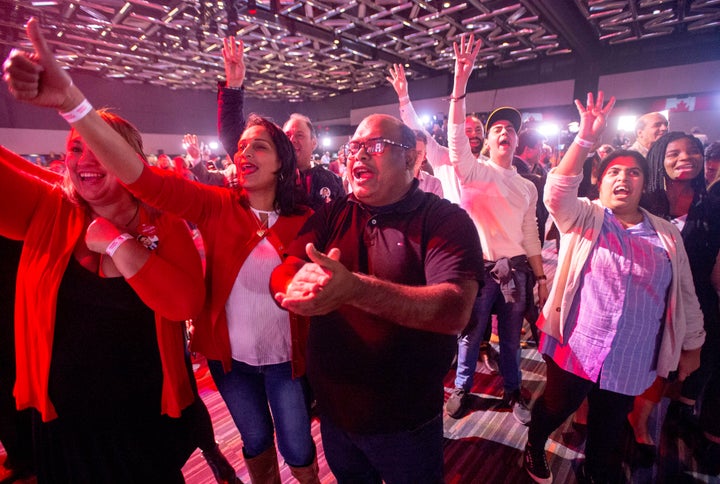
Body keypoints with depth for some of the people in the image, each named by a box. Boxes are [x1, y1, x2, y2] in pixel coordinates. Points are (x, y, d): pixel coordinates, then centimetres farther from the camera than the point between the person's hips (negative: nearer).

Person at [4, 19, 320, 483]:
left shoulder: (304, 221, -11)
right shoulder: (217, 206, -11)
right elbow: (144, 179, -23)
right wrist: (72, 100, -32)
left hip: (287, 358, -1)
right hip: (229, 356, 1)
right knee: (256, 441, 25)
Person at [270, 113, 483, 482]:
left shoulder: (446, 220, -15)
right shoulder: (331, 216, -1)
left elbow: (455, 309, -28)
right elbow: (280, 275, -10)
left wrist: (354, 288, -41)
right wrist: (298, 286, -34)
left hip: (405, 421, -4)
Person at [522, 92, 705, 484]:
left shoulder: (666, 235, 6)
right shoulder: (583, 218, -3)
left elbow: (685, 294, 11)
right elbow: (557, 191, -24)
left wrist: (692, 345, 14)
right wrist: (586, 139, -28)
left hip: (631, 360, 3)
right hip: (575, 346, -2)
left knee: (610, 427, 18)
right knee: (556, 408, 15)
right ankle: (534, 449, 44)